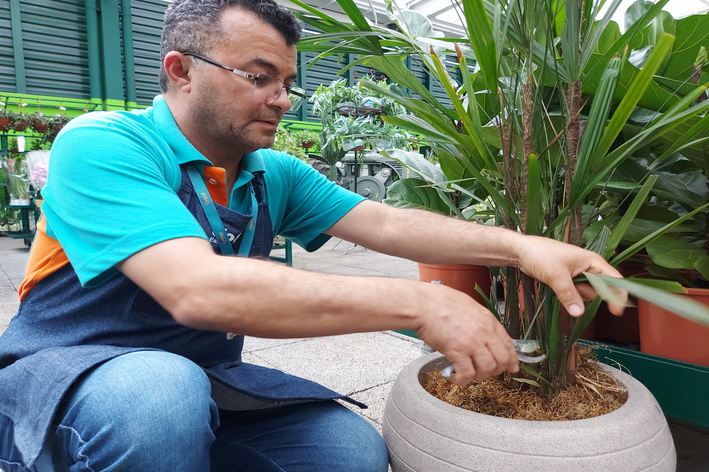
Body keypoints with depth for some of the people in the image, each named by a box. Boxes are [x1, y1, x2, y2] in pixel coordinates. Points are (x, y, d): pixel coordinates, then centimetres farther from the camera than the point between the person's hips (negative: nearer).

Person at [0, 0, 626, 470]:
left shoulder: (275, 175, 0)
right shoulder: (101, 145, -21)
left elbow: (385, 223, -6)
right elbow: (196, 289, -36)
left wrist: (517, 246, -20)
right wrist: (418, 303, -38)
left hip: (203, 382, 6)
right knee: (163, 389, -39)